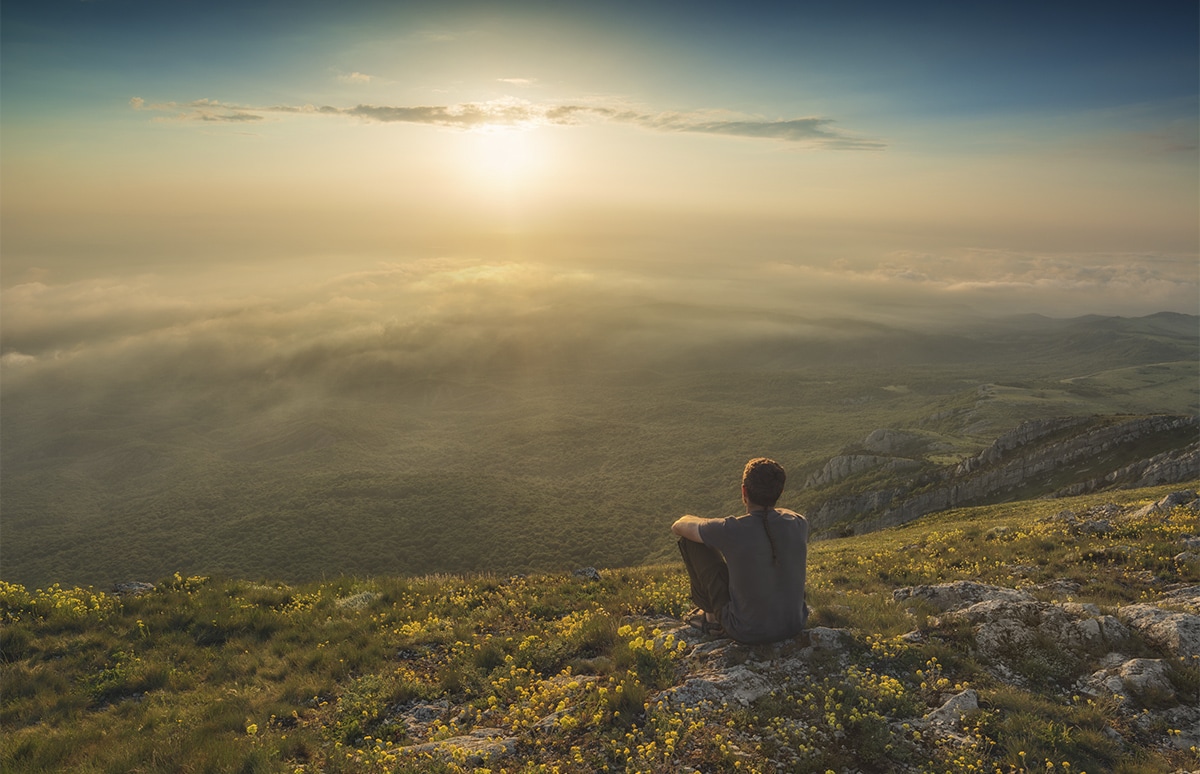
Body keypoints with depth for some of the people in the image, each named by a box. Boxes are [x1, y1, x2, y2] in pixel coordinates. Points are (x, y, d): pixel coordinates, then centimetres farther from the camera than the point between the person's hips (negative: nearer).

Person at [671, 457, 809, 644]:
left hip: (747, 633, -4)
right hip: (795, 625, 4)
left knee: (689, 540, 0)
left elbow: (678, 526, -5)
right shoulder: (799, 523, -12)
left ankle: (711, 616, 18)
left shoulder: (731, 531, -24)